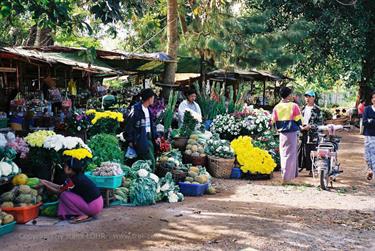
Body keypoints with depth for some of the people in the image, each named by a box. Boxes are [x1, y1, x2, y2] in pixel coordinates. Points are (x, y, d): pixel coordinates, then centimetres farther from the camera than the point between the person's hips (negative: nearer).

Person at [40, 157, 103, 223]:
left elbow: (58, 191, 0)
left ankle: (83, 216, -4)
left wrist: (44, 184, 9)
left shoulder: (73, 180, -15)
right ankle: (85, 213, 10)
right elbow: (61, 187, 19)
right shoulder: (78, 176, 10)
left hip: (93, 207, -9)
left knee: (64, 195, -6)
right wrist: (46, 182, 23)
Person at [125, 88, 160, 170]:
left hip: (148, 138, 9)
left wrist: (155, 136, 17)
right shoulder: (136, 109, -14)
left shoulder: (148, 109, 14)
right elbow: (129, 124, -14)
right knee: (150, 161, -11)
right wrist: (130, 140, -15)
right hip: (140, 139, -9)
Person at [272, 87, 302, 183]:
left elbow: (274, 122, 4)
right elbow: (298, 121, -5)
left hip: (282, 134, 4)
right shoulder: (293, 106, -9)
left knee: (283, 154, 15)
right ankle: (286, 177, -3)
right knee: (290, 155, 0)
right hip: (292, 133, -4)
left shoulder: (276, 107, 2)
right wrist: (299, 127, 15)